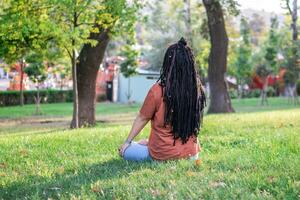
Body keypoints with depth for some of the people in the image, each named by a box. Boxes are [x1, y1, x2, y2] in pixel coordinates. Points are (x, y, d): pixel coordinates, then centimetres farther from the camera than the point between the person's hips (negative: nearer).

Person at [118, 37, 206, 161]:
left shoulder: (157, 90, -19)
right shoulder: (197, 90, -9)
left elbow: (142, 119, -5)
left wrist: (127, 142, 10)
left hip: (161, 156, -2)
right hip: (191, 155, 3)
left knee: (124, 150, 20)